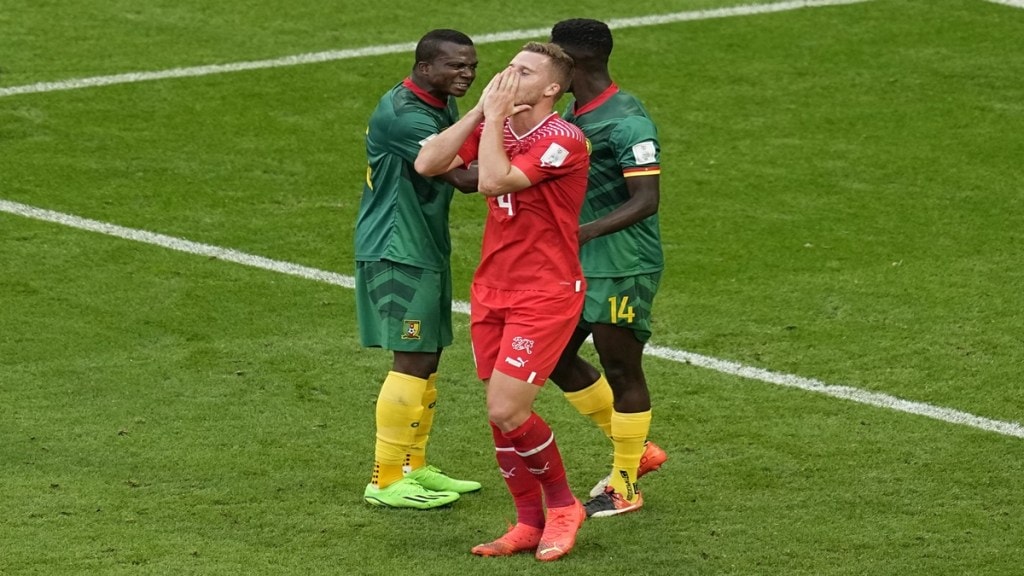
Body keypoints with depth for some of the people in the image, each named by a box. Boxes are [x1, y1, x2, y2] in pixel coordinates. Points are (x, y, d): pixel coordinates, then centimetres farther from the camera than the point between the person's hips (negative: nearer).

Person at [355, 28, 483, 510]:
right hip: (396, 252, -10)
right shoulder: (402, 114, -22)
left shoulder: (444, 106, 11)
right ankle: (387, 481, -4)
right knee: (413, 360, -9)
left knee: (428, 358, 14)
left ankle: (413, 468, 24)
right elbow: (463, 177, -30)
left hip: (428, 249, 10)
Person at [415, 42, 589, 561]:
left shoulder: (563, 140, -16)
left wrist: (494, 117, -17)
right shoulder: (495, 129, 6)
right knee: (500, 414, 6)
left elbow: (494, 180, -27)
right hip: (492, 293, 7)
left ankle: (562, 505, 9)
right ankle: (530, 523, 18)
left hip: (545, 297, -7)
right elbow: (427, 164, -4)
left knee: (507, 412, -12)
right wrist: (481, 111, -6)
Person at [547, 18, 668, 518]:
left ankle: (625, 487, 14)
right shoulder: (572, 115, 9)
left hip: (623, 269, -10)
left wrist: (587, 231, -34)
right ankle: (635, 450, 27)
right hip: (579, 267, 10)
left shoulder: (626, 121, -19)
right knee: (555, 357, 13)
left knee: (620, 370, 0)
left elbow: (646, 200, -25)